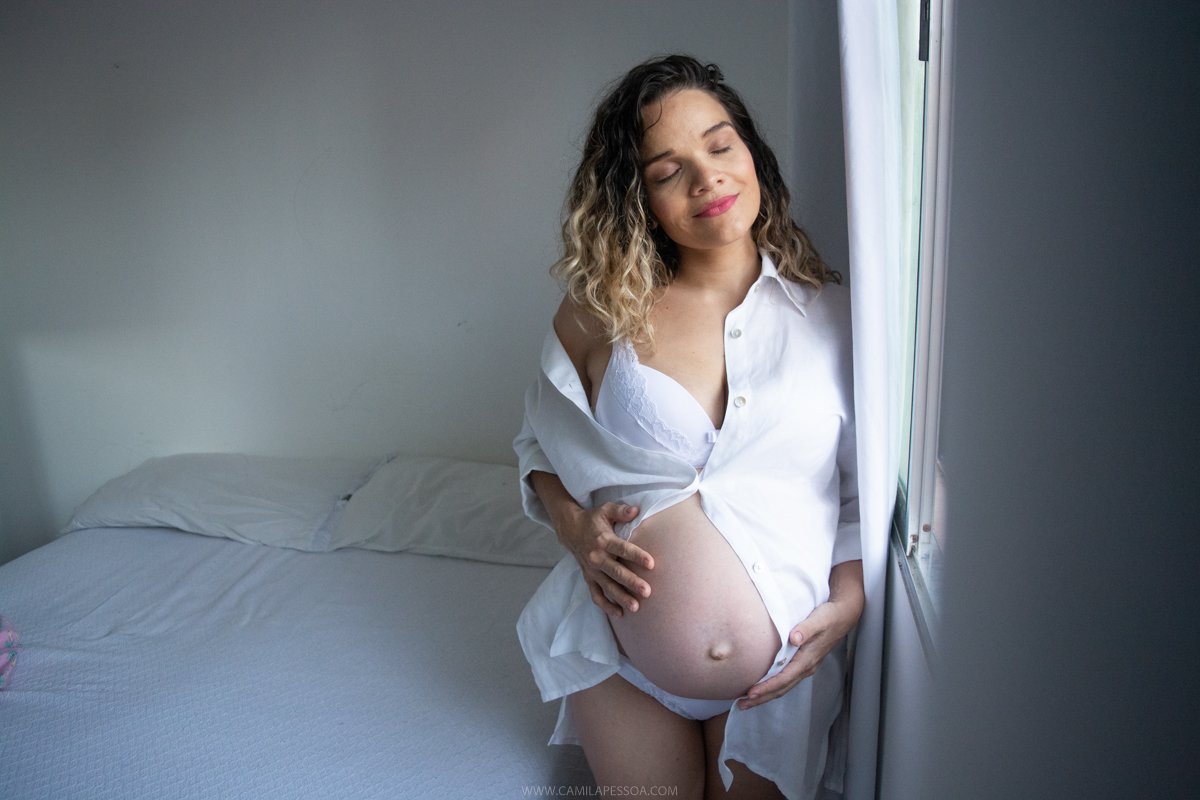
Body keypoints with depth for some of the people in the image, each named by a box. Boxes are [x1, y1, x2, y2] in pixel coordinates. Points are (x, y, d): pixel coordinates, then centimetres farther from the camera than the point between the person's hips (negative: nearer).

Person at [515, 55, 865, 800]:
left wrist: (846, 606, -11)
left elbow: (869, 491, 2)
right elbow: (540, 446, 8)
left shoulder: (833, 313, -2)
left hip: (781, 654, 1)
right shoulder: (599, 311, -3)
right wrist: (576, 527, -11)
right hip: (622, 633, 0)